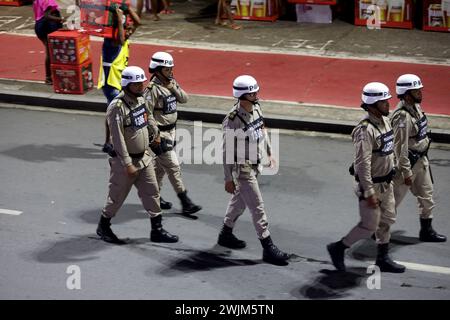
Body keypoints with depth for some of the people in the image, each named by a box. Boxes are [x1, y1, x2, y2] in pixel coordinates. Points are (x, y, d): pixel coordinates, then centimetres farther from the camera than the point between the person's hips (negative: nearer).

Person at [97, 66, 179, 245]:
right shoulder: (117, 107, -24)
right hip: (125, 161, -7)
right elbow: (117, 139, -25)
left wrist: (155, 133, 38)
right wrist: (128, 164, -26)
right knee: (117, 196, 7)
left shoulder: (140, 99, 2)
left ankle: (157, 230, 17)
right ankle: (103, 227, 28)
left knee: (152, 193, 8)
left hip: (144, 158, 7)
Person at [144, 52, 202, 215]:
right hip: (160, 134, -8)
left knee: (160, 166, 19)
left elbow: (184, 99, 3)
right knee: (173, 167, -6)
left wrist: (174, 87, -14)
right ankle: (186, 203, -4)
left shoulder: (171, 83, 6)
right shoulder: (153, 88, -19)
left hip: (171, 130, 8)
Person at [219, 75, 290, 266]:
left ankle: (226, 235, 40)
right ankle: (268, 248, 4)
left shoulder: (256, 108, -2)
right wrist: (228, 179, -16)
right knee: (257, 208, -3)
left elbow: (262, 131, 16)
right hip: (242, 168, -8)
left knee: (239, 200, 22)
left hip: (255, 164, 8)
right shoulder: (232, 120, -26)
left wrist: (269, 154, 15)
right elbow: (227, 151, -19)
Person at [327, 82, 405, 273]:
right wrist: (369, 193, -25)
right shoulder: (365, 130, -26)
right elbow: (363, 164, -27)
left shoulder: (385, 120, 4)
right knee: (369, 225, 0)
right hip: (371, 184, -9)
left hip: (386, 183, 9)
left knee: (387, 221, 15)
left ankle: (383, 259, 28)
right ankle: (337, 249, 17)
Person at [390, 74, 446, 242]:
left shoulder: (416, 107, 4)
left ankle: (426, 231, 27)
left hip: (421, 160, 9)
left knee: (426, 195, 15)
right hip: (408, 162, -9)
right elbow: (400, 147, -25)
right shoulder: (402, 116, -26)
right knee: (394, 198, 4)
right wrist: (406, 172, -22)